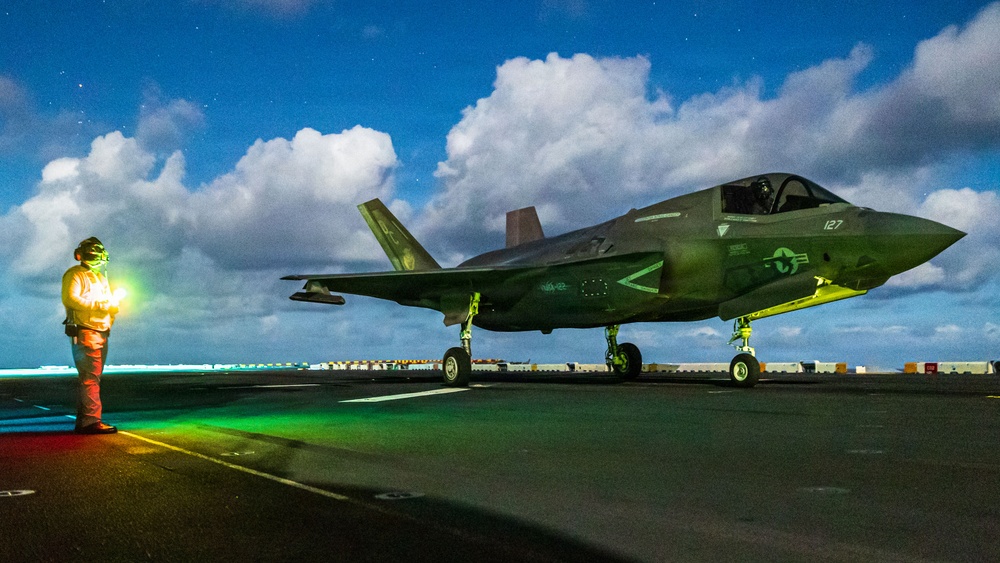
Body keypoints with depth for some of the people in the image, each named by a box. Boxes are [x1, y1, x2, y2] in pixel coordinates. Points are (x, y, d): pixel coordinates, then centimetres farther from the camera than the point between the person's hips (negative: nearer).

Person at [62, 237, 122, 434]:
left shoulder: (101, 277, 24)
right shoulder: (75, 274, -2)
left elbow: (108, 302, 27)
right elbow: (70, 298, -16)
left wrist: (113, 306, 3)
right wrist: (99, 305, -19)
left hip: (101, 333, 9)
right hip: (85, 332, -9)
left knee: (92, 378, 10)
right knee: (90, 377, -13)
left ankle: (83, 422, 15)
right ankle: (91, 420, -14)